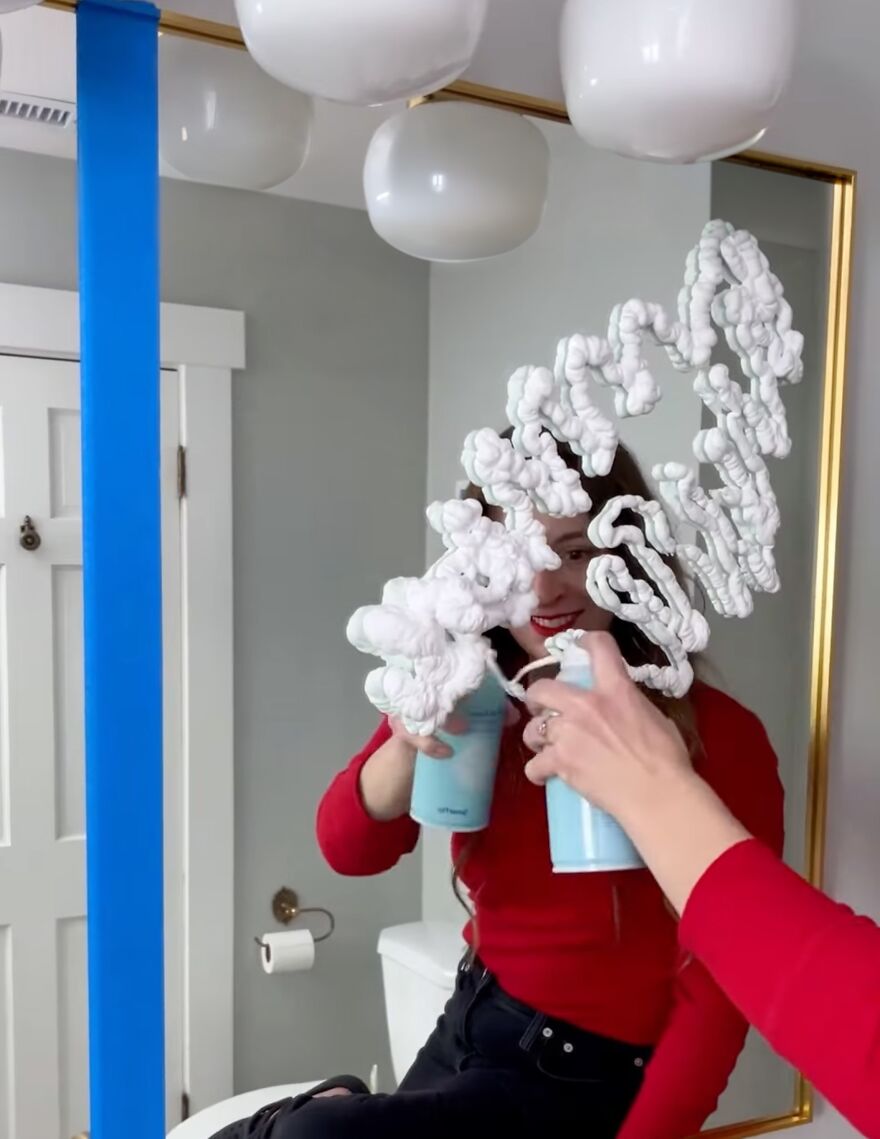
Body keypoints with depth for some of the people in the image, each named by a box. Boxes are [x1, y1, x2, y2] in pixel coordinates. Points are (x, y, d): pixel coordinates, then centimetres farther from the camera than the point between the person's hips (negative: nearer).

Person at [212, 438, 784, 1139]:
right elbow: (350, 850, -13)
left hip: (586, 1078, -5)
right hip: (469, 1021, 5)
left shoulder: (719, 737, -20)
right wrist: (410, 744, -33)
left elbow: (714, 995, -15)